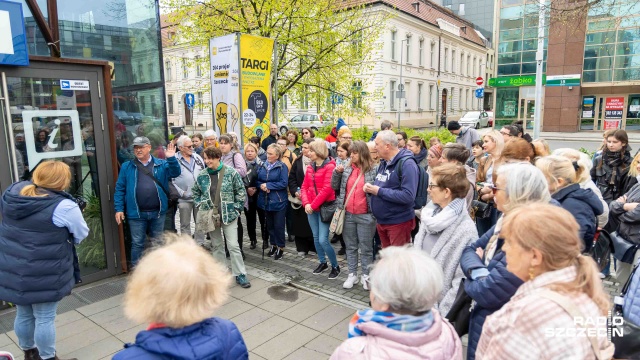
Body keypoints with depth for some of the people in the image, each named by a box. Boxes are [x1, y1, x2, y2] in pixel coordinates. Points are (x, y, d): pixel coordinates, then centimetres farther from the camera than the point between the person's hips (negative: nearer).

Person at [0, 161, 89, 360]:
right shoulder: (63, 206, -22)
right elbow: (82, 234, -7)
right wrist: (64, 236, 13)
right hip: (44, 276, -7)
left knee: (23, 315, 23)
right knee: (45, 319, 9)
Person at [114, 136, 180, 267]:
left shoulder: (161, 164, 4)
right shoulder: (127, 167, 2)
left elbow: (175, 173, -9)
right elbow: (120, 189, 2)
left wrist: (171, 159, -24)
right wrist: (119, 209, -5)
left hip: (157, 212, 1)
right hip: (136, 213, -1)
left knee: (157, 242, 15)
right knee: (137, 243, 9)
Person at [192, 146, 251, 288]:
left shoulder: (231, 172, -9)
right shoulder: (202, 175, 2)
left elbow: (241, 191, -4)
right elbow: (195, 192, 17)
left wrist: (236, 208, -7)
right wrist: (200, 206, 6)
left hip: (228, 215, -3)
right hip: (210, 216, 3)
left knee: (233, 245, -3)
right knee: (216, 245, 13)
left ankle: (240, 274, 7)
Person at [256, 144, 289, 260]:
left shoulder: (282, 167, -9)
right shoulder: (262, 166, 7)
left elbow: (283, 183, -17)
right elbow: (257, 181, 8)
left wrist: (268, 185, -16)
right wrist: (262, 186, -14)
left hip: (278, 201, -5)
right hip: (266, 201, 5)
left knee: (279, 225, 2)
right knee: (269, 225, 16)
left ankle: (280, 248, 16)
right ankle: (273, 245, 31)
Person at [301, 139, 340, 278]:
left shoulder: (330, 167, -12)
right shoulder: (310, 167, 10)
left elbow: (327, 189, -19)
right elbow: (304, 187, 7)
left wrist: (313, 205, -16)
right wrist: (306, 203, -9)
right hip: (311, 208, 7)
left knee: (323, 240, -9)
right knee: (316, 238, 14)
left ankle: (335, 266, 10)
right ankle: (322, 263, 32)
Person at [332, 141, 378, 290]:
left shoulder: (373, 170, -8)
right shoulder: (347, 168, 4)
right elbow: (335, 187, 7)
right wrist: (337, 172, -6)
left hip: (365, 215, -4)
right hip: (348, 214, 4)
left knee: (366, 248, 8)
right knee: (350, 246, 15)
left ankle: (366, 276, 23)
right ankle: (352, 274, 28)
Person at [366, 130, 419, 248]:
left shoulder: (407, 164, -19)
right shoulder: (384, 163, 9)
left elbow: (408, 196, -28)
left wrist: (379, 191, -23)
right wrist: (370, 188, -3)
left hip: (399, 222, -8)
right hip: (381, 221, 9)